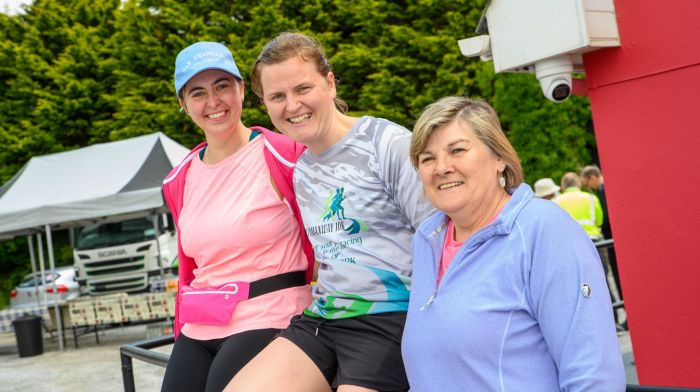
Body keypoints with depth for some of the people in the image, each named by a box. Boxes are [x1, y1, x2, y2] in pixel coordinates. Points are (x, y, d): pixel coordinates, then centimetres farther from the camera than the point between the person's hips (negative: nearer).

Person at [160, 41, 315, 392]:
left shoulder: (282, 155, -7)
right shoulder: (179, 181, 11)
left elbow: (317, 247, 0)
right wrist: (181, 330, 18)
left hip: (267, 323, -6)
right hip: (198, 333, 6)